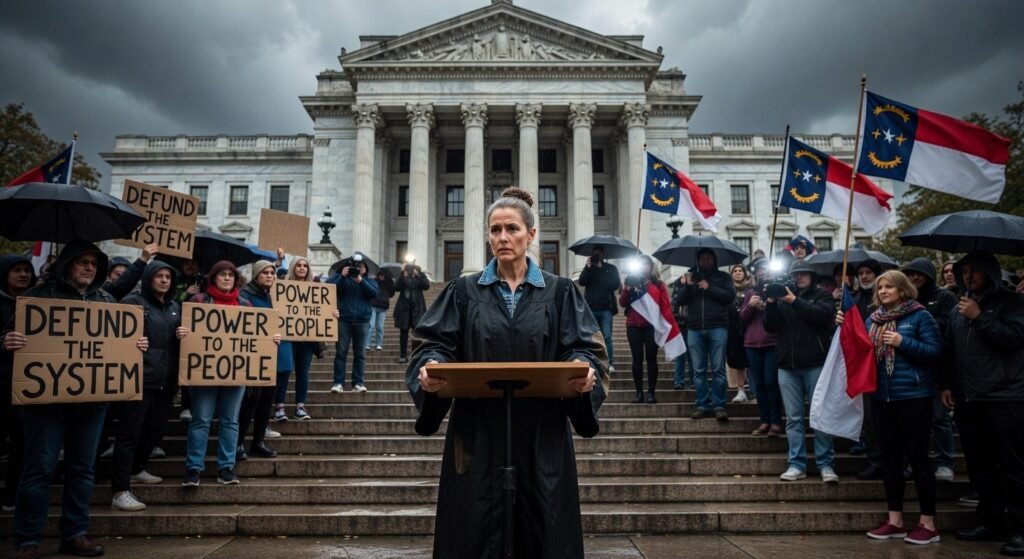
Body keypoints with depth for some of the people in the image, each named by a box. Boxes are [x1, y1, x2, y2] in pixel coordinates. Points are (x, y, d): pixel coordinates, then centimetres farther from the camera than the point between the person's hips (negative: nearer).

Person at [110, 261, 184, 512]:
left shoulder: (175, 307, 15)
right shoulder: (133, 301, -4)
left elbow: (181, 337, 22)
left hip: (166, 380, 7)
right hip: (139, 379, -7)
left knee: (155, 430, 18)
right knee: (129, 432, -6)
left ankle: (136, 469, 40)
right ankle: (120, 492, -4)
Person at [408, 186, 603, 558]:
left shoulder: (559, 292, 4)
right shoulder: (464, 291, 4)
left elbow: (584, 349, 1)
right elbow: (435, 345, 1)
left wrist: (586, 372, -21)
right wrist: (430, 368, -21)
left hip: (541, 434, 0)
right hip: (478, 434, 0)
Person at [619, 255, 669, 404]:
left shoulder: (658, 283, 7)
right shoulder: (631, 281, 13)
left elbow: (665, 303, -2)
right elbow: (622, 303, 7)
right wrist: (626, 289, -9)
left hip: (651, 325, -1)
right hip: (633, 326, 2)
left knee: (651, 358, -2)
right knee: (637, 358, 0)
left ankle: (651, 392, 3)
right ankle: (639, 392, 4)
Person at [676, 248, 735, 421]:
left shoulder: (723, 277, 10)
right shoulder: (691, 277, 15)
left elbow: (730, 297, -3)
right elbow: (681, 300, 6)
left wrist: (709, 288, -9)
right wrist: (688, 286, -11)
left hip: (717, 328, -2)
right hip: (694, 329, 2)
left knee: (718, 369, -3)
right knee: (699, 370, 3)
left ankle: (719, 405, 2)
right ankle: (702, 405, 8)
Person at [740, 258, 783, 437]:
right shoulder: (751, 292, 16)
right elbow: (742, 317, 12)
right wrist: (750, 305, -7)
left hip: (773, 342, -4)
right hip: (752, 343, 4)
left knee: (771, 382, -8)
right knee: (759, 383, 4)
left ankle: (776, 422, -1)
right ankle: (765, 421, 11)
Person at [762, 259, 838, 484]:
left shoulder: (822, 295, 7)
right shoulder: (782, 297, 14)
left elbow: (822, 315, -14)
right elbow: (770, 327, 5)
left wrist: (795, 301, -18)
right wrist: (771, 303, -9)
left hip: (815, 364, -3)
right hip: (787, 366, 3)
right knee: (793, 418, 4)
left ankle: (826, 464, 7)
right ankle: (797, 465, 9)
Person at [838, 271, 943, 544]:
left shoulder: (919, 315, -5)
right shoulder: (872, 319, 10)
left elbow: (935, 352, -10)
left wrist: (903, 342, -20)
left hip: (913, 397, -6)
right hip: (881, 398, 6)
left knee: (917, 457, 1)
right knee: (889, 458, 11)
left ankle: (928, 524, 13)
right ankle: (895, 521, 22)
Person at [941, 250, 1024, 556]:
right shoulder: (958, 309, 18)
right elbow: (949, 350, 19)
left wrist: (980, 317, -16)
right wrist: (947, 384, 12)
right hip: (967, 399, 6)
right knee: (979, 465, 11)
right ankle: (990, 521, 20)